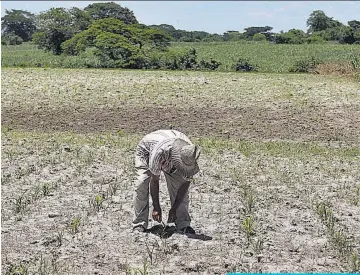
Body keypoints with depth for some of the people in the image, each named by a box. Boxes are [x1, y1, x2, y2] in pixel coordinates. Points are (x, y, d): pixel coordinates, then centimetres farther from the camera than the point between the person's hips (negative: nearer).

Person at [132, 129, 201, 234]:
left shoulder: (190, 155, -32)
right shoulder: (160, 152, -45)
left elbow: (186, 181, -20)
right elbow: (154, 180, -31)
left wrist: (175, 208, -19)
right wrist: (156, 208, -28)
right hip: (146, 150, -3)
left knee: (181, 185, -13)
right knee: (142, 184, -23)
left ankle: (182, 225, -5)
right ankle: (140, 224, -11)